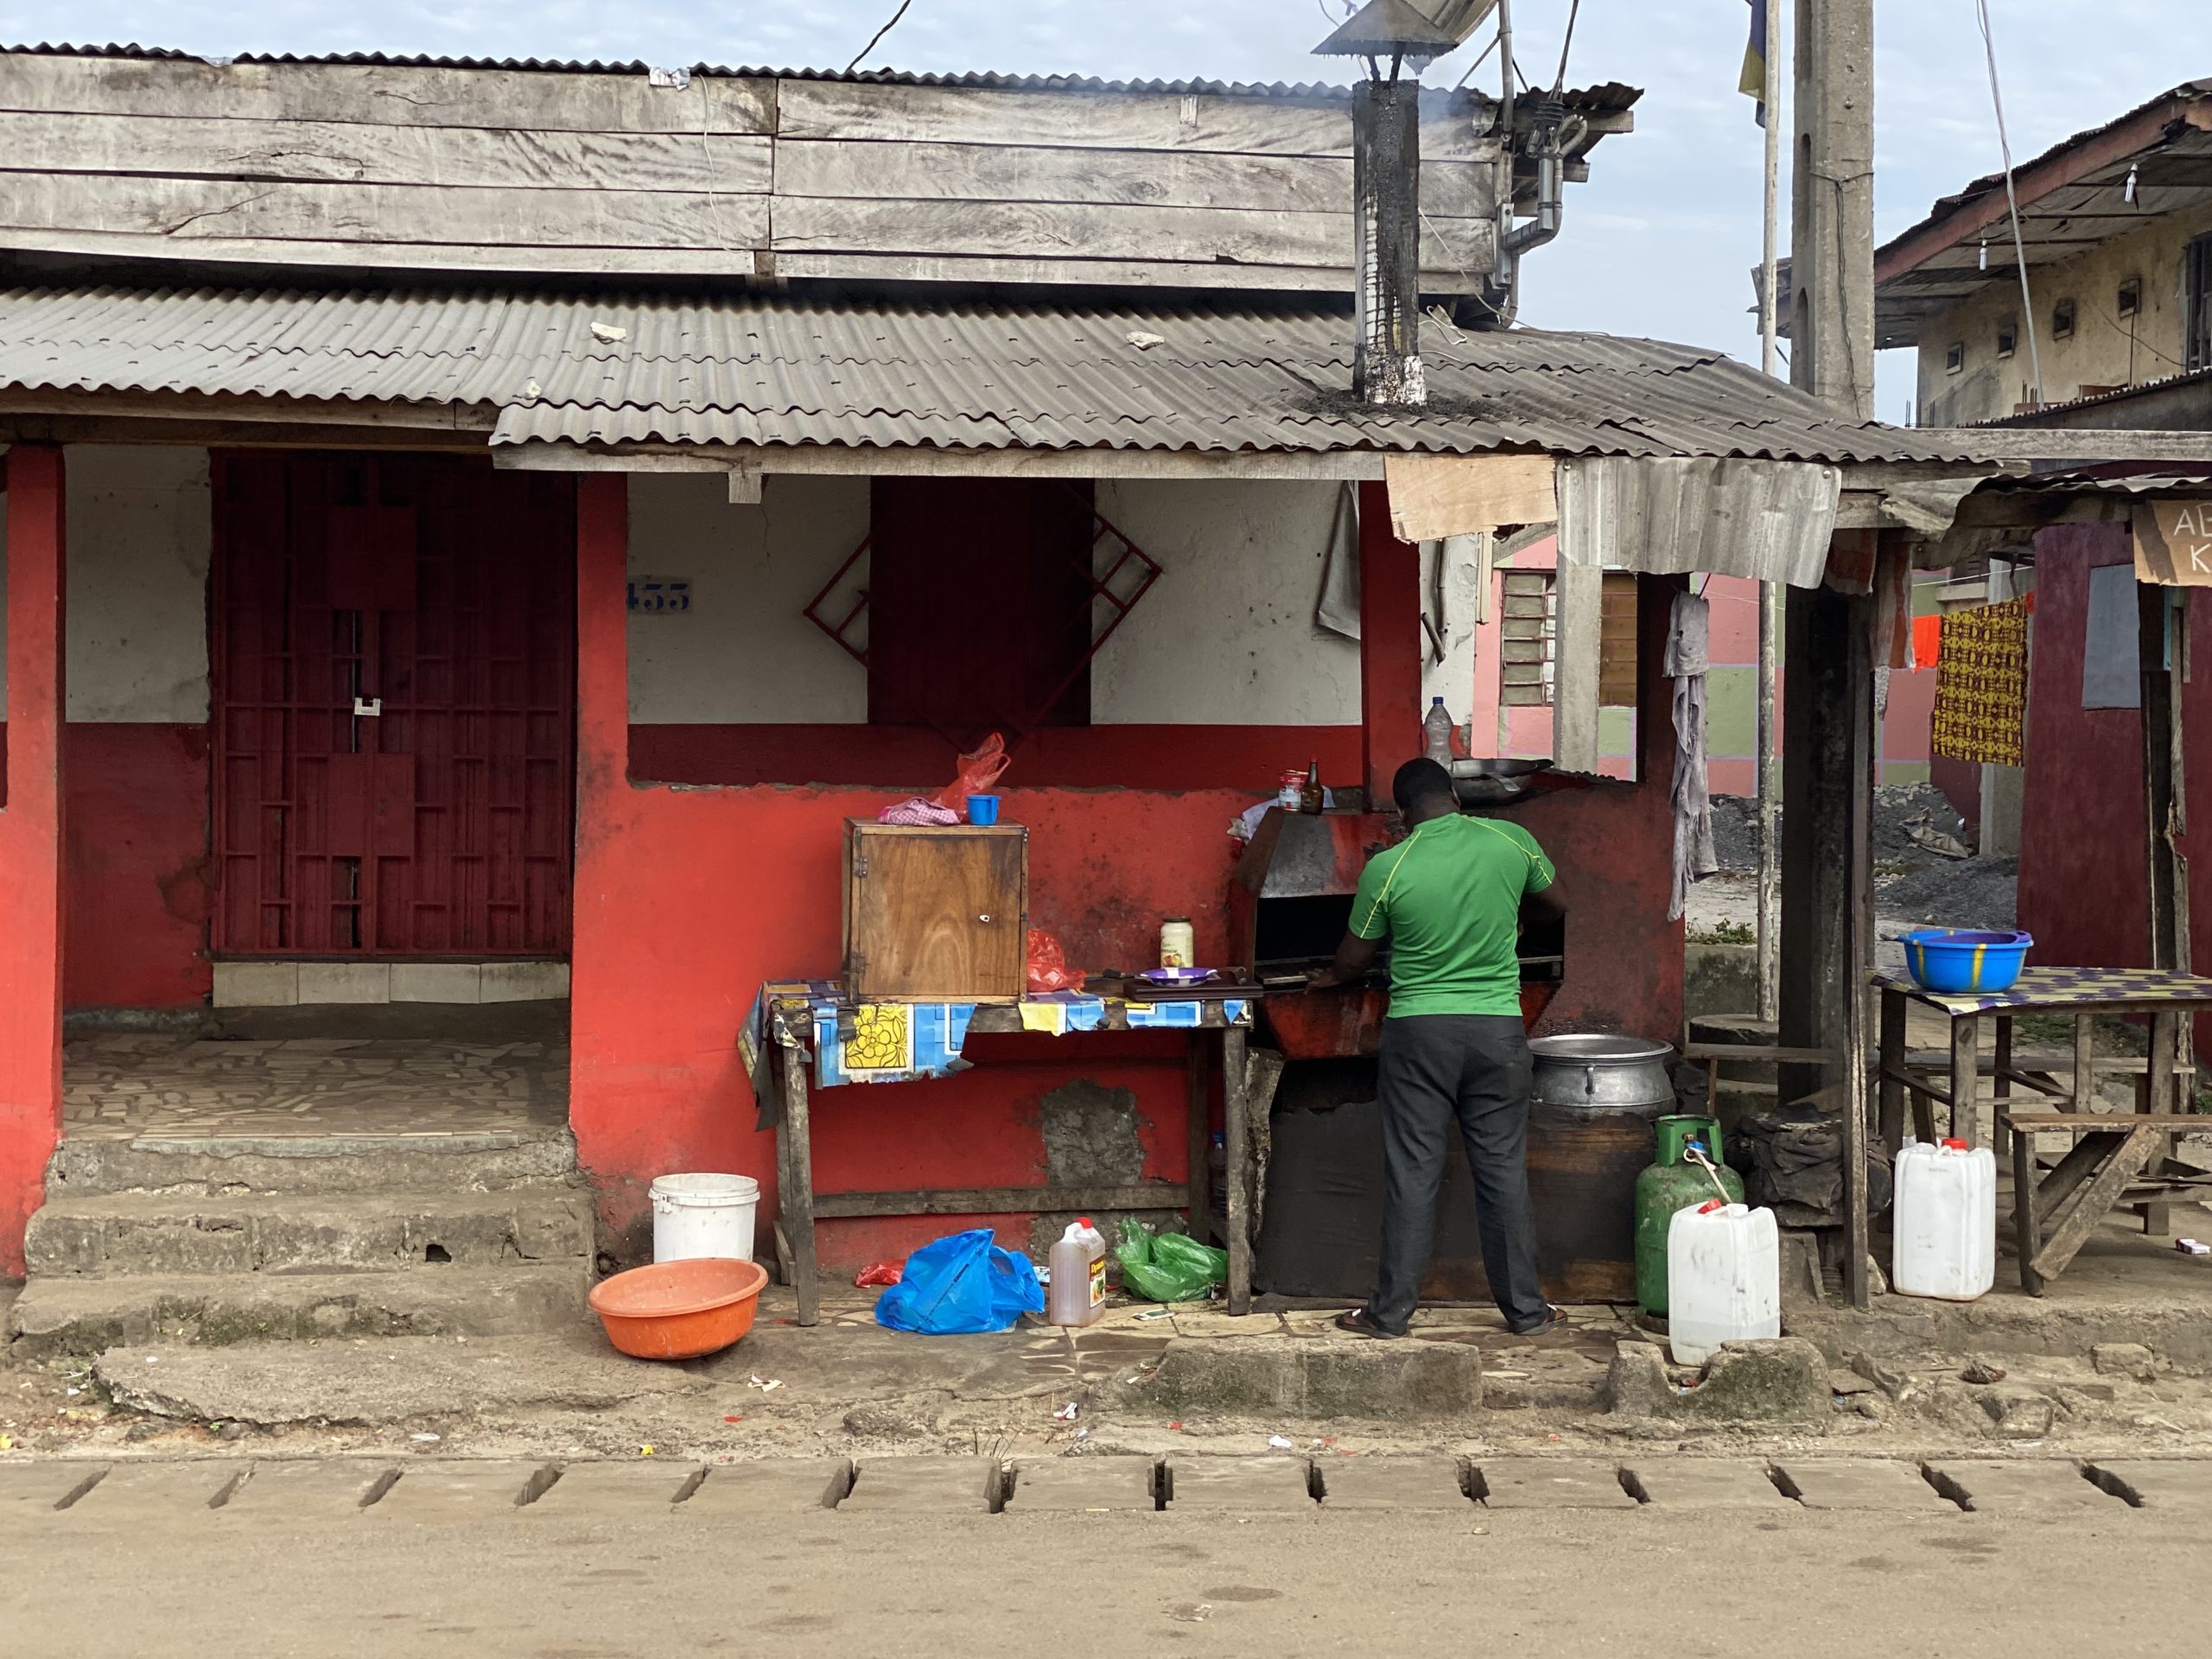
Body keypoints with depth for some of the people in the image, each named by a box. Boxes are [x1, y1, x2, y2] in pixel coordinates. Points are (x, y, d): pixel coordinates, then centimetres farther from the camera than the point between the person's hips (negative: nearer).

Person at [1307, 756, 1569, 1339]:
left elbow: (1352, 962, 4)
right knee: (1503, 1170, 9)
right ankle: (1525, 1309, 15)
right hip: (1497, 1028, 2)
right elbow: (1554, 907, 16)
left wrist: (1329, 979, 26)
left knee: (1412, 1173, 4)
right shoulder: (1513, 842, -3)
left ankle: (1391, 1311, 9)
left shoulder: (1386, 868, -8)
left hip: (1418, 1031, -1)